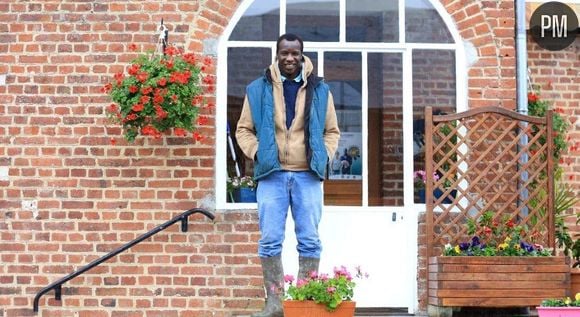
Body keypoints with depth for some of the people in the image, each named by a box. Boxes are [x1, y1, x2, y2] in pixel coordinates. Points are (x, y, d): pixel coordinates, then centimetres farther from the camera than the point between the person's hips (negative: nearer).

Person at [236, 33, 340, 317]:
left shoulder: (319, 90, 9)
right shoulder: (258, 89, 5)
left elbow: (332, 130, 16)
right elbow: (244, 129, 11)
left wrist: (324, 156, 1)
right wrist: (256, 153, -3)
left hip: (308, 175, 1)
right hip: (272, 174, -1)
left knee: (309, 240, 0)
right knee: (270, 240, -2)